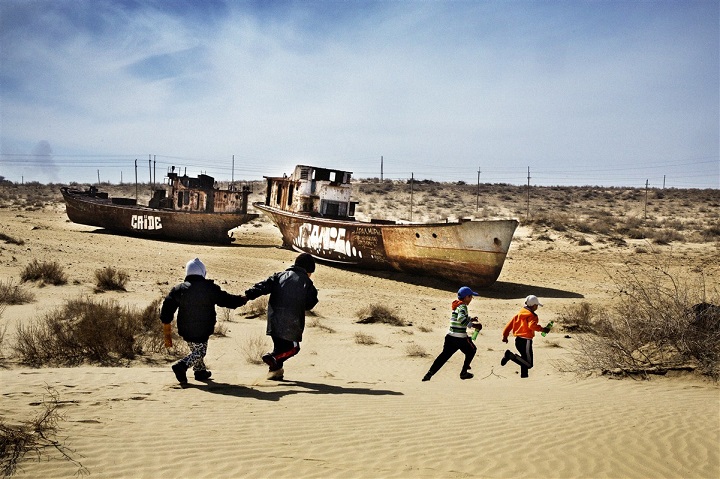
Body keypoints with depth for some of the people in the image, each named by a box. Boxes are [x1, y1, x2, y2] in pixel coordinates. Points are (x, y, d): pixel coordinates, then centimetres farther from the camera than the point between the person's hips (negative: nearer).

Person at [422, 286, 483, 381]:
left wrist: (470, 319, 23)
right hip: (460, 338, -7)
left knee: (444, 355, 10)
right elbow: (461, 319, -29)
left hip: (450, 336, 7)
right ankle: (463, 373, 20)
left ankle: (430, 373, -1)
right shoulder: (463, 306, -12)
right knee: (471, 350, 17)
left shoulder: (456, 305, 14)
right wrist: (473, 325, -25)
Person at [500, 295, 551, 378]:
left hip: (518, 340, 9)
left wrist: (505, 335, 19)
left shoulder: (520, 313, 14)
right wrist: (542, 329, -25)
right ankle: (510, 355, -23)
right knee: (529, 364, -10)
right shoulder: (531, 316, -10)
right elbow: (532, 325, -30)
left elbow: (510, 323, 14)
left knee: (525, 361, 22)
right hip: (526, 341, -9)